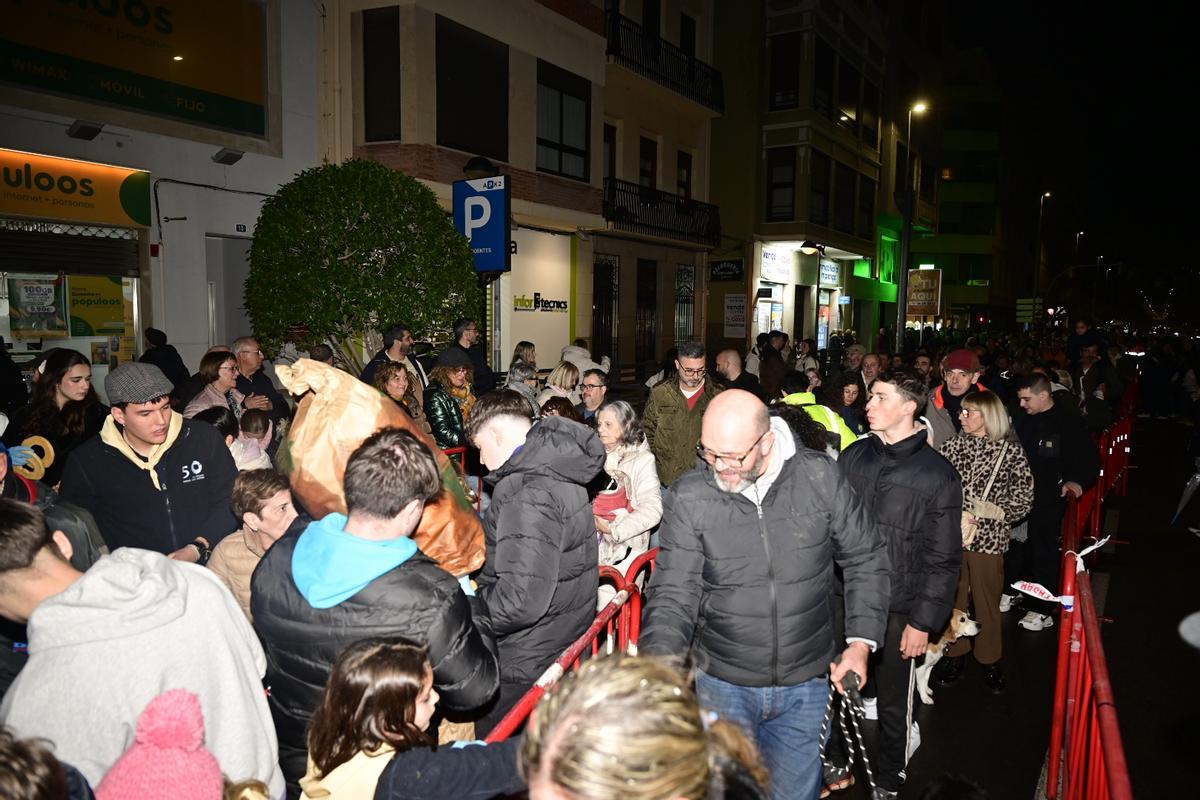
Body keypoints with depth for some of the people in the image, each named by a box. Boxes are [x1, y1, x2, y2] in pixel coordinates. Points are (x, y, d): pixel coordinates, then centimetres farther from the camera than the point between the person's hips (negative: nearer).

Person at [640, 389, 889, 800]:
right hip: (722, 685, -1)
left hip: (806, 686, 1)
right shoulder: (689, 497, -13)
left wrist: (861, 640, -2)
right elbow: (673, 594, -13)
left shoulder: (820, 477, -11)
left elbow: (866, 559, 2)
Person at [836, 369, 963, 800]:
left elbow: (943, 558, -8)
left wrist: (924, 621, -10)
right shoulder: (853, 456, 2)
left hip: (897, 610, -3)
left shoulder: (937, 473, -10)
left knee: (893, 703, 14)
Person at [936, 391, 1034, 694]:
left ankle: (990, 660, 26)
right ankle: (955, 653, 28)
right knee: (953, 597, 11)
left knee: (987, 601, 8)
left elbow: (1024, 499, -4)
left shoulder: (1010, 450, -2)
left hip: (987, 538, -2)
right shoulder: (955, 445, 6)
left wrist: (986, 516, -14)